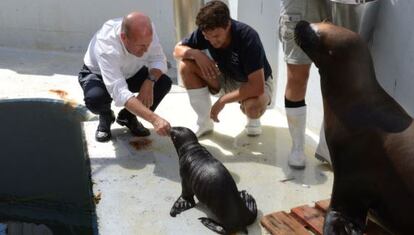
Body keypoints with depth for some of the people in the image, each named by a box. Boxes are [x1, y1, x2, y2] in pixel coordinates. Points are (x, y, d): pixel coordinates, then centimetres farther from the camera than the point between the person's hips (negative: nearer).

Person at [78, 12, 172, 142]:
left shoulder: (147, 30, -28)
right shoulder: (106, 47, -41)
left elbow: (158, 59, -16)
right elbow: (120, 93, -50)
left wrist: (150, 81, -38)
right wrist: (154, 119, -59)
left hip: (130, 73, 4)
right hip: (98, 74, -4)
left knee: (164, 82, -21)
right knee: (95, 98, -37)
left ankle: (128, 117, 4)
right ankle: (106, 117, 2)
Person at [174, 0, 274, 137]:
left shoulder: (248, 37, -34)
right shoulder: (205, 32, -19)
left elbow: (257, 87, -37)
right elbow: (178, 50, -8)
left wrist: (222, 100, -31)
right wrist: (196, 53, -30)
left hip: (255, 83, -5)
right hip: (226, 78, 5)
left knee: (253, 105, -40)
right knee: (186, 66, -19)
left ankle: (253, 121, 0)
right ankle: (205, 123, -5)